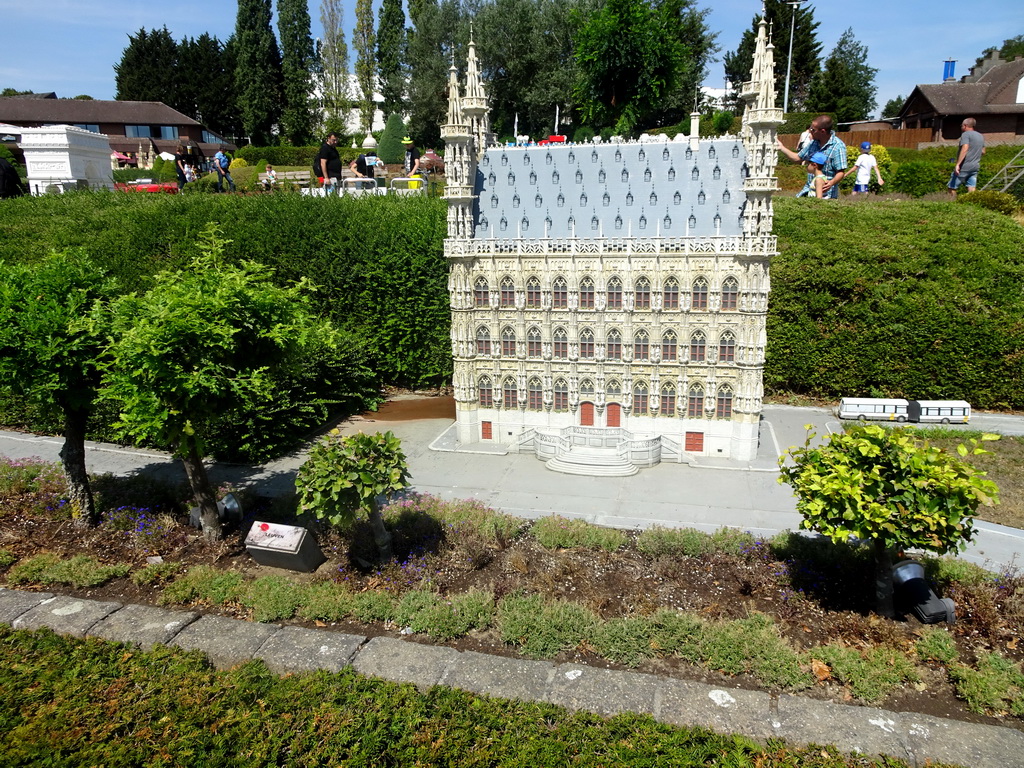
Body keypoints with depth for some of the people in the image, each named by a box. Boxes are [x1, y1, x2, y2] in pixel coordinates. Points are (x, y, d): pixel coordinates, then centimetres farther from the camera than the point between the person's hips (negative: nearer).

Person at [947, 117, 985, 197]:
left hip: (964, 167, -7)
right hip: (975, 167, 8)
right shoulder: (981, 136, 18)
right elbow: (983, 151, 24)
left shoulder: (966, 134, -8)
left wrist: (957, 164, -27)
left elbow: (965, 149, -22)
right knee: (972, 190, 3)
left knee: (952, 188, 0)